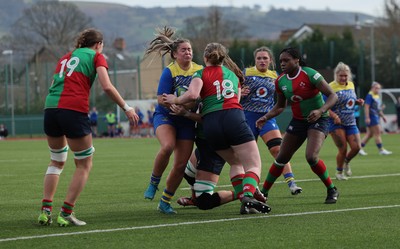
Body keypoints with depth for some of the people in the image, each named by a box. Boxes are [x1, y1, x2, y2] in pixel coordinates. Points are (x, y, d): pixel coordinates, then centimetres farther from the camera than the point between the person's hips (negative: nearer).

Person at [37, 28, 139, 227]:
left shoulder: (65, 57, 27)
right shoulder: (96, 56, 9)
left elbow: (55, 84, 21)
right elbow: (107, 87, -4)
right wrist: (126, 108, 2)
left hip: (50, 107, 6)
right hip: (74, 111, -6)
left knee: (57, 161, 22)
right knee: (84, 165, 8)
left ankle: (45, 210, 9)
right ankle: (66, 213, 1)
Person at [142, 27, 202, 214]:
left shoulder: (200, 71, 1)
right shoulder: (169, 71, -12)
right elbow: (161, 99, -16)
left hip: (187, 121, 4)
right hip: (165, 116, -4)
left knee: (181, 164, -3)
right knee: (168, 146, -34)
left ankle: (165, 202, 14)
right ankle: (154, 182, -10)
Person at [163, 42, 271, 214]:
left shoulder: (201, 74, 13)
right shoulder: (233, 73, 26)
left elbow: (192, 94, -7)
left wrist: (175, 100, 11)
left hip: (210, 124, 1)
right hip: (234, 118, -1)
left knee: (236, 162, 23)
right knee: (254, 165, -4)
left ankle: (243, 196, 7)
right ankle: (248, 197, -30)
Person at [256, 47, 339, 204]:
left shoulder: (309, 74, -20)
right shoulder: (280, 81, -1)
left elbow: (332, 96, -21)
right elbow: (280, 106, 14)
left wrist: (320, 111, -37)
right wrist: (266, 117, -4)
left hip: (317, 120, -6)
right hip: (297, 121, 6)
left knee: (311, 156, -25)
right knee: (281, 158, 7)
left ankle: (332, 190, -6)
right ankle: (263, 193, 22)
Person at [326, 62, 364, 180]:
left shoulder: (351, 85, 10)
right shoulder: (331, 87, -13)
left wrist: (358, 102, 4)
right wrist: (334, 116, -29)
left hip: (351, 122, 6)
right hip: (336, 123, -6)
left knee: (356, 147, -3)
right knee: (343, 149, -9)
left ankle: (346, 162, 29)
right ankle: (339, 172, 14)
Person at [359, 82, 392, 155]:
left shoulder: (377, 96, 16)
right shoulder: (370, 96, -13)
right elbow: (366, 107, -18)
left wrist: (383, 116, 24)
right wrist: (367, 118, -23)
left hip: (376, 116, 10)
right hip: (371, 116, -10)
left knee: (369, 134, 10)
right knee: (377, 133, -7)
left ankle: (360, 148, 14)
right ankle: (381, 150, -3)